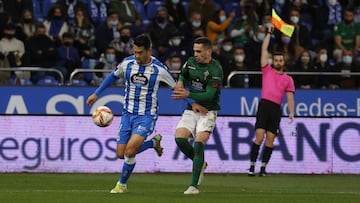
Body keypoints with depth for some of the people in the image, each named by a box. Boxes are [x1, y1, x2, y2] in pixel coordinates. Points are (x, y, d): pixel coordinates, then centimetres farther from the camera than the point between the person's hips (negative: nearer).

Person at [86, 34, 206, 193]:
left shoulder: (159, 69, -12)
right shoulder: (127, 63, -3)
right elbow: (113, 76, 17)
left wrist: (193, 103, -7)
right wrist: (96, 94, 16)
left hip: (147, 115, -5)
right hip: (128, 113, 5)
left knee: (130, 151, -22)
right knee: (120, 154, 1)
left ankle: (122, 184, 2)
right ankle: (153, 142, 26)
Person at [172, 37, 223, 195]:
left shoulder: (215, 70, -16)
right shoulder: (191, 62, 4)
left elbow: (209, 95, -22)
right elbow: (183, 74, 25)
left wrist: (188, 94, -29)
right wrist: (180, 82, 1)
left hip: (208, 111, -6)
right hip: (191, 110, 6)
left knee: (199, 143, -20)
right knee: (179, 138, -14)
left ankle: (194, 185, -16)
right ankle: (200, 164, 13)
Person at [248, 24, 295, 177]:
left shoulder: (288, 79, 17)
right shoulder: (267, 70, 14)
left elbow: (290, 96, 10)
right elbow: (264, 50, 12)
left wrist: (291, 112, -3)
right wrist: (269, 34, 14)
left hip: (277, 108, 2)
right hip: (264, 105, -2)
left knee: (270, 139, -2)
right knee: (259, 136, -12)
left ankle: (263, 167, 3)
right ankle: (252, 166, -10)